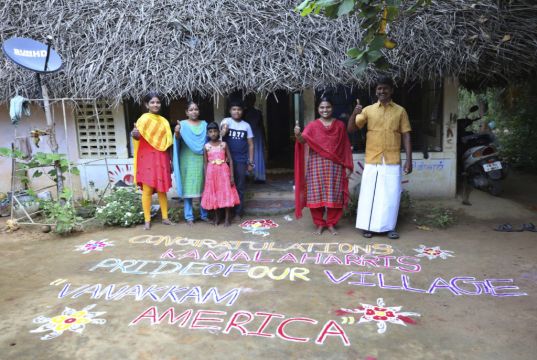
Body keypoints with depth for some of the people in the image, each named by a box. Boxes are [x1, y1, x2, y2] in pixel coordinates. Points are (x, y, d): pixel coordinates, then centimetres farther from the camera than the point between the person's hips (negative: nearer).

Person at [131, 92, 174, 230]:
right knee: (147, 189, -5)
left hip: (161, 158, 5)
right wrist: (134, 134, -39)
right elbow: (138, 137, -17)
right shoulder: (144, 119, -3)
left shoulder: (164, 121, 14)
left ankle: (165, 217, 16)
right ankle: (147, 220, 1)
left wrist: (170, 160, 11)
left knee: (162, 189, 9)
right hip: (147, 158, -5)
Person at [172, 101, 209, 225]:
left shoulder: (204, 124, 13)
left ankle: (204, 214, 18)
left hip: (201, 161, 3)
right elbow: (178, 140, -14)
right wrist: (176, 133, -35)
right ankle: (189, 216, 6)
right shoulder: (183, 124, 1)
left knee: (203, 187, 7)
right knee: (188, 188, -2)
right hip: (188, 161, -3)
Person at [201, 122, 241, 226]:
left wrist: (232, 176, -6)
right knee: (213, 195, 6)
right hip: (212, 173, 1)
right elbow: (205, 163, 4)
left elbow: (230, 160, 0)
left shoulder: (224, 144, 0)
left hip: (223, 172, -1)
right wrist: (206, 178, -1)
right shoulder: (206, 146, 2)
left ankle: (227, 218, 7)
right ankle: (217, 218, 20)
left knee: (226, 194, -1)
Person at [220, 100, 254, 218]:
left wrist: (251, 162, 4)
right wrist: (223, 132, -31)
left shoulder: (246, 125, 6)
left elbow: (250, 145, 7)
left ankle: (239, 212, 15)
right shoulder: (225, 122, 2)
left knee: (240, 186, 6)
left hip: (241, 160, 1)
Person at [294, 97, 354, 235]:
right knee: (316, 194, 0)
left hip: (335, 166, 1)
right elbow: (303, 140, -15)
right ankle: (319, 224, 14)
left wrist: (347, 166, 1)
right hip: (317, 165, -1)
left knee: (334, 195, 3)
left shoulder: (340, 125, 7)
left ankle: (331, 224, 17)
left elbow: (345, 147, 7)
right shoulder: (312, 125, 3)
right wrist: (298, 134, -39)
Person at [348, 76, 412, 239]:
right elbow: (351, 129, 1)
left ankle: (390, 227, 17)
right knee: (369, 193, 3)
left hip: (392, 161, 0)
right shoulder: (368, 110, 5)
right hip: (372, 160, 0)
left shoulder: (400, 111, 6)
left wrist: (409, 159, -3)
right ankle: (368, 226, 14)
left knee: (391, 194, 4)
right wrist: (354, 114, -18)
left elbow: (406, 135, 4)